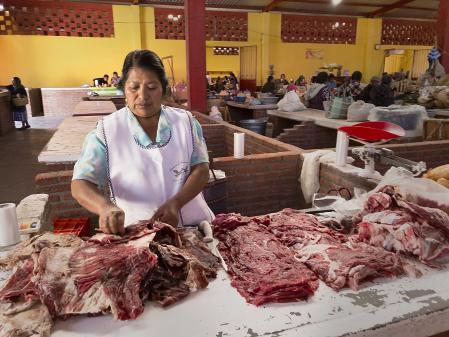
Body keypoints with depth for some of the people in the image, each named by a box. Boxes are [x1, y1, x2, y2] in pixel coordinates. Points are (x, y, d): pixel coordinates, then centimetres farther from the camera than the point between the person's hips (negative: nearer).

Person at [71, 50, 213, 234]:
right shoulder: (106, 131, -1)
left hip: (193, 225, 2)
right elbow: (80, 184, -4)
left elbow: (201, 170, 1)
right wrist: (105, 206, -26)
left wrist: (176, 203, -17)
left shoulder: (186, 121, 5)